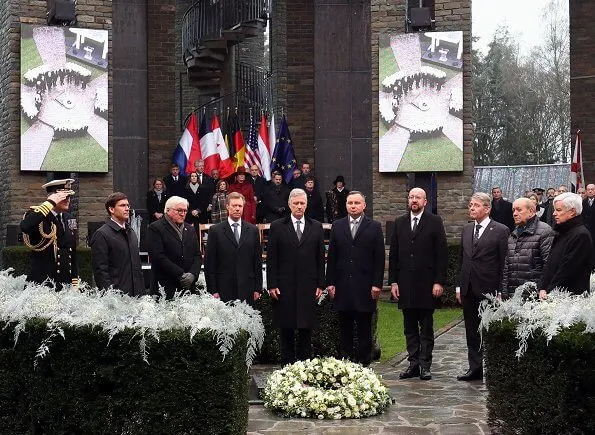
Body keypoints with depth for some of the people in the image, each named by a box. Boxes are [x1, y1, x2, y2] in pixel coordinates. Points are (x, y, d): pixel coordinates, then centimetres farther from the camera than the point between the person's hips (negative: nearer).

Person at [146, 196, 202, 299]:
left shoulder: (190, 230, 18)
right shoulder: (155, 228, -1)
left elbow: (197, 255, 15)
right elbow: (158, 256, -11)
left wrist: (193, 274, -5)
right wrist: (180, 275, -13)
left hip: (188, 286, 5)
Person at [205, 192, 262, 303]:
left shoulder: (253, 230, 10)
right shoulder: (215, 231, 3)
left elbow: (258, 260, 11)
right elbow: (209, 263, 1)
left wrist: (258, 288, 6)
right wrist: (213, 291, -4)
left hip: (247, 289, 2)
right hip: (224, 289, -2)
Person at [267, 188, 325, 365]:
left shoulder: (316, 227, 9)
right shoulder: (277, 227, 4)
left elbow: (320, 257, 8)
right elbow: (271, 259, 1)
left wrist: (320, 284, 3)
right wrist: (272, 285, -6)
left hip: (308, 287, 1)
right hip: (285, 287, -1)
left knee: (306, 328, 5)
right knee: (286, 329, 4)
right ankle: (287, 364, 11)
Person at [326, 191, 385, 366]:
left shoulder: (374, 227, 3)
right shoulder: (337, 226, 9)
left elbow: (379, 258, -1)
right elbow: (332, 256, 8)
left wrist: (377, 284, -7)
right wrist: (330, 282, 2)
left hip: (365, 286, -2)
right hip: (343, 286, 2)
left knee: (364, 329, 2)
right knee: (345, 328, 7)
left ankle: (363, 363, 8)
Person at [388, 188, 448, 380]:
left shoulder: (435, 222, 0)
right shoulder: (399, 222, 11)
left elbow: (442, 254, -3)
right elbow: (393, 255, 10)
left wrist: (439, 282, -9)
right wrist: (393, 281, 4)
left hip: (426, 283, -3)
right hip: (405, 284, 4)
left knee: (426, 327, 3)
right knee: (409, 328, 8)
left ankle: (425, 366, 7)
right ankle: (413, 363, 14)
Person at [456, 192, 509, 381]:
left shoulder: (500, 231, -6)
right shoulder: (466, 229, 12)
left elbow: (503, 263, -8)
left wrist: (500, 291, -11)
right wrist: (459, 286, 11)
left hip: (488, 289, -6)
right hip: (468, 289, 6)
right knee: (471, 331, 10)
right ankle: (475, 368, 18)